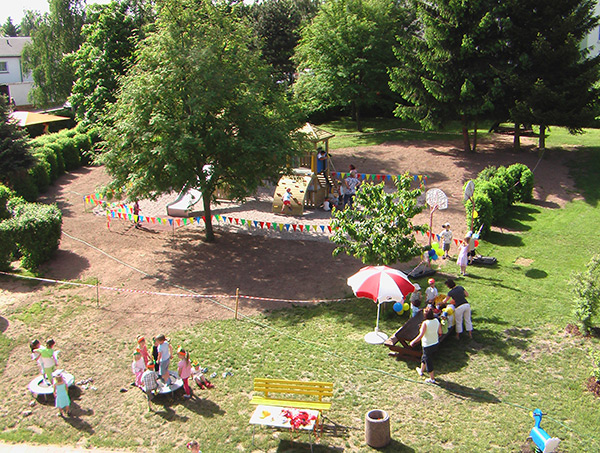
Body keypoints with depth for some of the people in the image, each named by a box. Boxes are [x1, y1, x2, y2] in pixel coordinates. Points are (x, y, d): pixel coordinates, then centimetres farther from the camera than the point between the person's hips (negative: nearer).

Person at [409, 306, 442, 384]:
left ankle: (432, 379, 19)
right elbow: (440, 332, 4)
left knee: (428, 361, 9)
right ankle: (421, 370, 47)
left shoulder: (425, 323, -24)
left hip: (428, 345, -7)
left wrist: (413, 342, -13)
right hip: (436, 343, 7)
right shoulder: (436, 321, -6)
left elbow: (421, 335, -25)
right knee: (424, 357, 27)